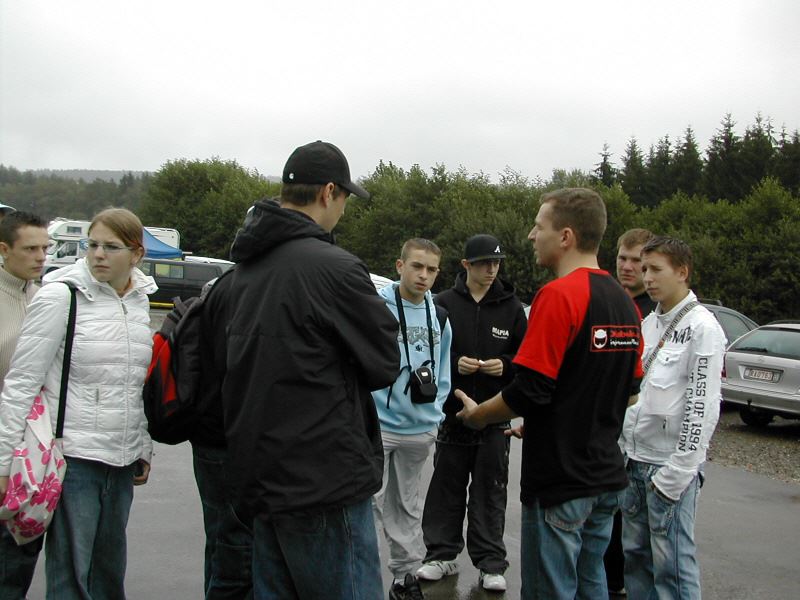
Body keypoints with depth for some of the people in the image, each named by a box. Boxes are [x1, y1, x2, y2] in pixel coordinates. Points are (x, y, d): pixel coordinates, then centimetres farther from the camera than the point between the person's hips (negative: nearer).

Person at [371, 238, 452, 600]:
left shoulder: (438, 315, 7)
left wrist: (435, 411, 8)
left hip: (420, 428, 6)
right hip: (377, 425, -5)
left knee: (407, 506, 18)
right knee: (370, 502, -5)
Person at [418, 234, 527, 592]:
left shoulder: (511, 308, 4)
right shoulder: (443, 304, -1)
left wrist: (505, 365, -12)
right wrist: (454, 363, -14)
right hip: (451, 413, 0)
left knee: (490, 492, 7)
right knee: (446, 488, 9)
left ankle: (490, 563, 18)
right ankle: (442, 555, 24)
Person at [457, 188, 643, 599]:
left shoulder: (559, 295, -19)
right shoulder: (624, 302, 7)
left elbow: (530, 390, -23)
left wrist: (476, 415, -4)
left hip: (559, 482, -8)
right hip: (606, 477, 8)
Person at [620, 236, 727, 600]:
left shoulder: (702, 327, -12)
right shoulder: (649, 323, 13)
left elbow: (703, 407, -16)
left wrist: (677, 473, -17)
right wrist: (626, 446, 12)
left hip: (672, 465, -8)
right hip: (636, 460, 8)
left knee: (672, 563, -2)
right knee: (635, 554, 15)